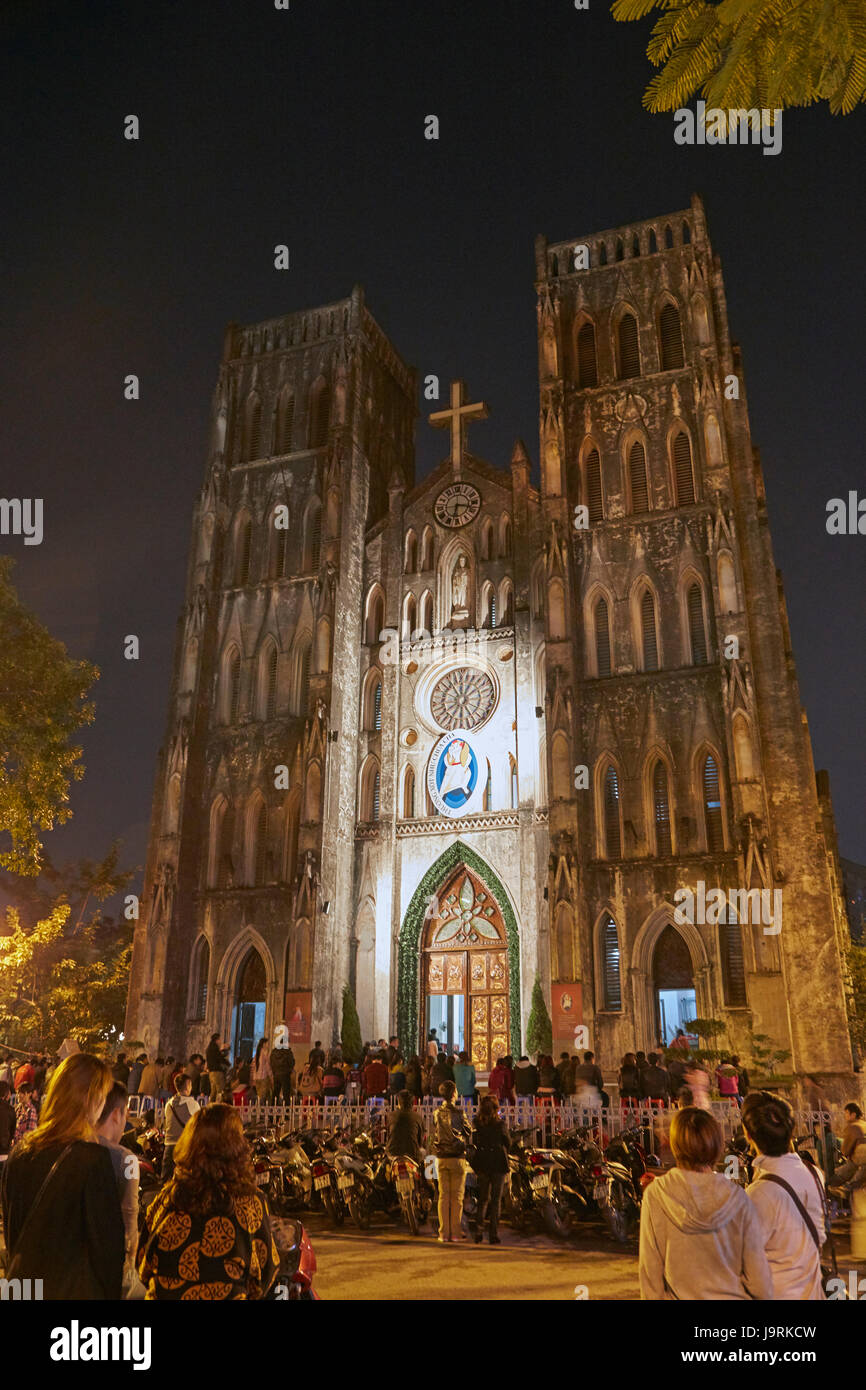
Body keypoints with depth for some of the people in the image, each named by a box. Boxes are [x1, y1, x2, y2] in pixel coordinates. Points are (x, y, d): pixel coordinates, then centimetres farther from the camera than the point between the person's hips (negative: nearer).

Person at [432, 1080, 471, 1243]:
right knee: (457, 1196, 4)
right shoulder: (458, 1112, -11)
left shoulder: (437, 1112, 3)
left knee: (443, 1196, 8)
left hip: (441, 1158, 4)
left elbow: (435, 1134, 11)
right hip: (457, 1157, -4)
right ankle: (455, 1232, 6)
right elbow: (468, 1131, -2)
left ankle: (444, 1233, 9)